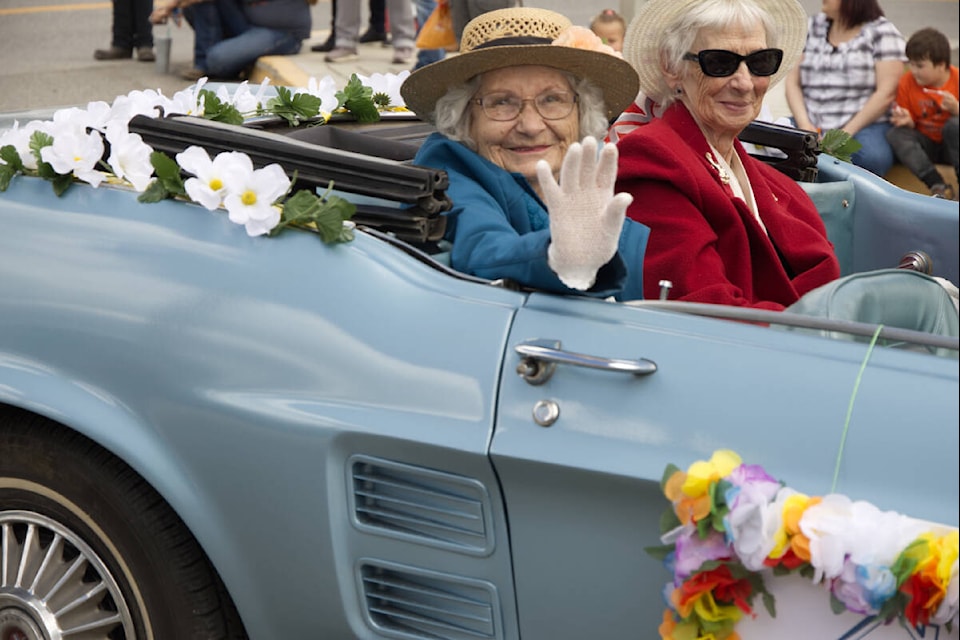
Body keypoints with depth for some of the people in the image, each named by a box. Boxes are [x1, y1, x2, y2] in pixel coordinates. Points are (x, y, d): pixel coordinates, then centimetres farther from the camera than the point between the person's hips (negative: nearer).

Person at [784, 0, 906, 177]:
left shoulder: (881, 32, 1)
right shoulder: (813, 26, 16)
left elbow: (886, 93, -8)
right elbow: (793, 82, 11)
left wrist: (846, 133, -15)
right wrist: (804, 124, -7)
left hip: (863, 127, -4)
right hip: (812, 126, 4)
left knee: (871, 156, -37)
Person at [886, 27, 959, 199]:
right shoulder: (907, 82, -5)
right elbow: (911, 124, 3)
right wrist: (907, 120, -20)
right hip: (926, 145, 3)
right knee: (894, 135, -23)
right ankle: (938, 186, -32)